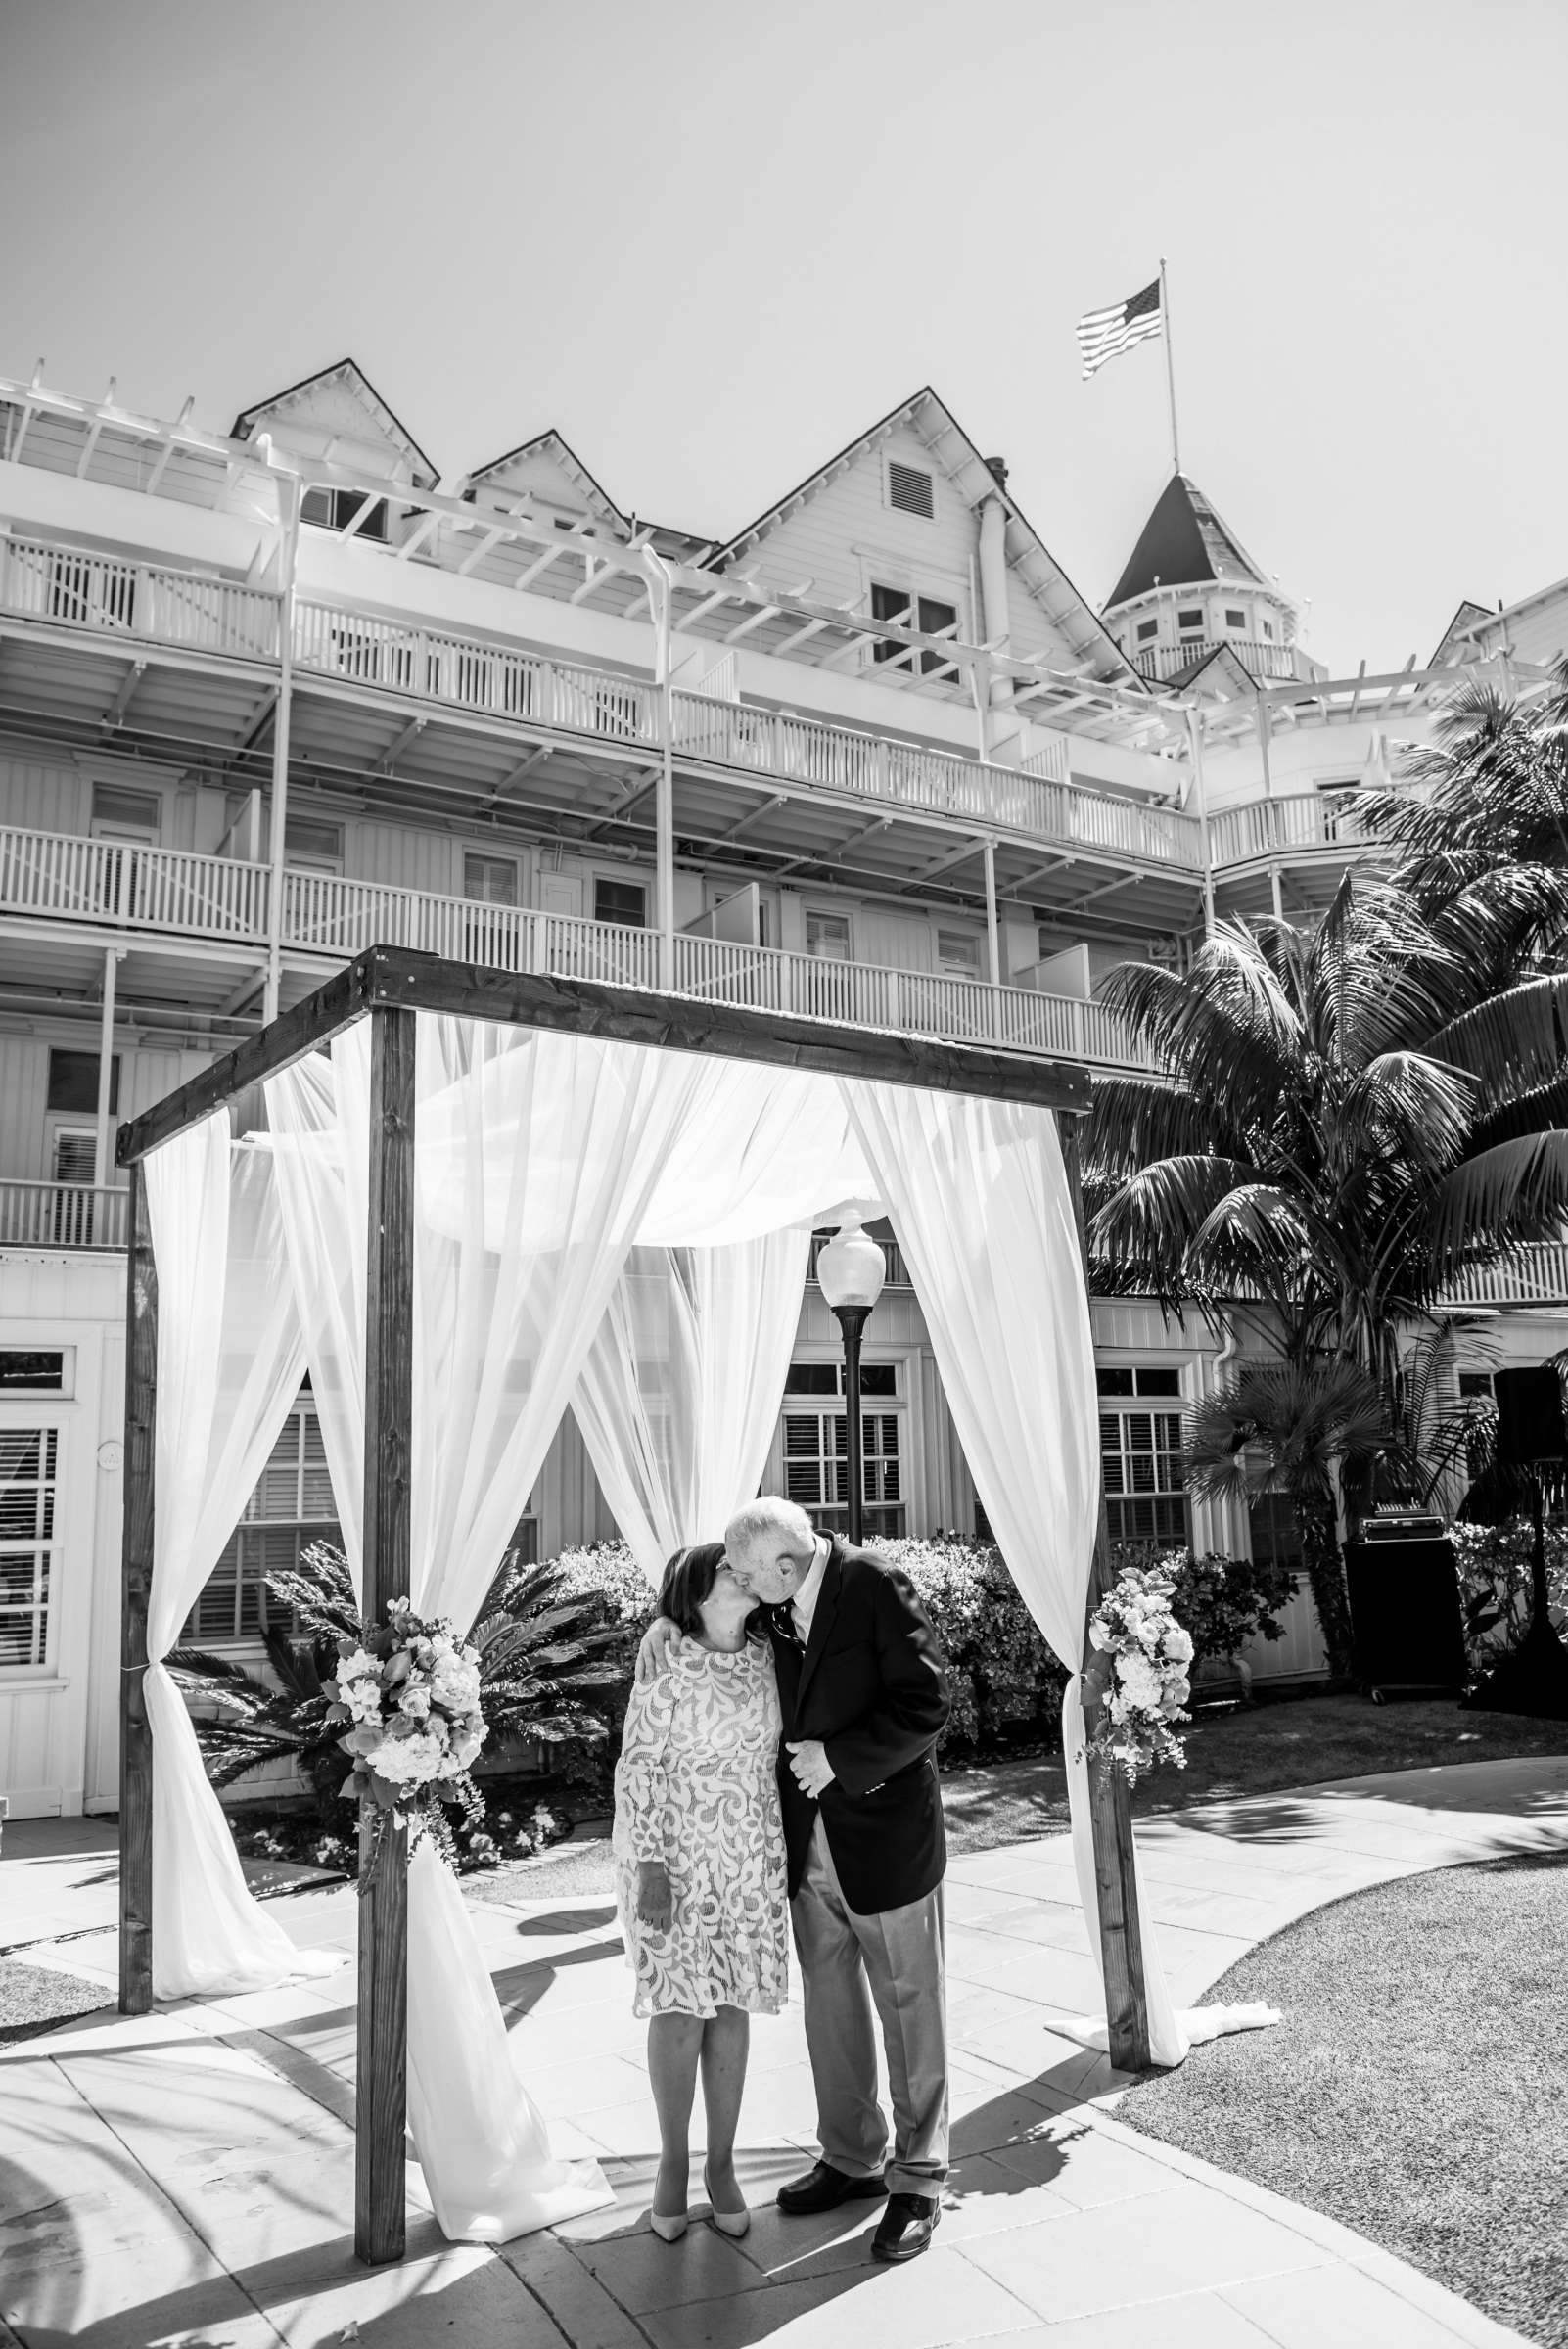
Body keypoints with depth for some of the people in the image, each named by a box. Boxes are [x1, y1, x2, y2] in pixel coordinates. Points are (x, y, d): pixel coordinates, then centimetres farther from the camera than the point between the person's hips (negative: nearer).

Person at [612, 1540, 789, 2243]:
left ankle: (722, 2165, 26)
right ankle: (672, 2166, 24)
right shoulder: (665, 1670, -16)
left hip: (752, 1862, 4)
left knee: (732, 2008, 11)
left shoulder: (764, 1655, 0)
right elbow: (637, 1773, -14)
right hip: (676, 1862, -4)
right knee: (680, 2010, 4)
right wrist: (649, 1869, -17)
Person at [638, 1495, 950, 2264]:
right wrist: (665, 1622, -8)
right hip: (808, 1839, 6)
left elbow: (925, 1704, -20)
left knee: (909, 2010, 8)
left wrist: (839, 1757, -23)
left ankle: (916, 2182, 23)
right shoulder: (771, 1597, -4)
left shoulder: (874, 1584, -21)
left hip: (883, 1833, -6)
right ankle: (851, 2158, 36)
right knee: (830, 2006, 18)